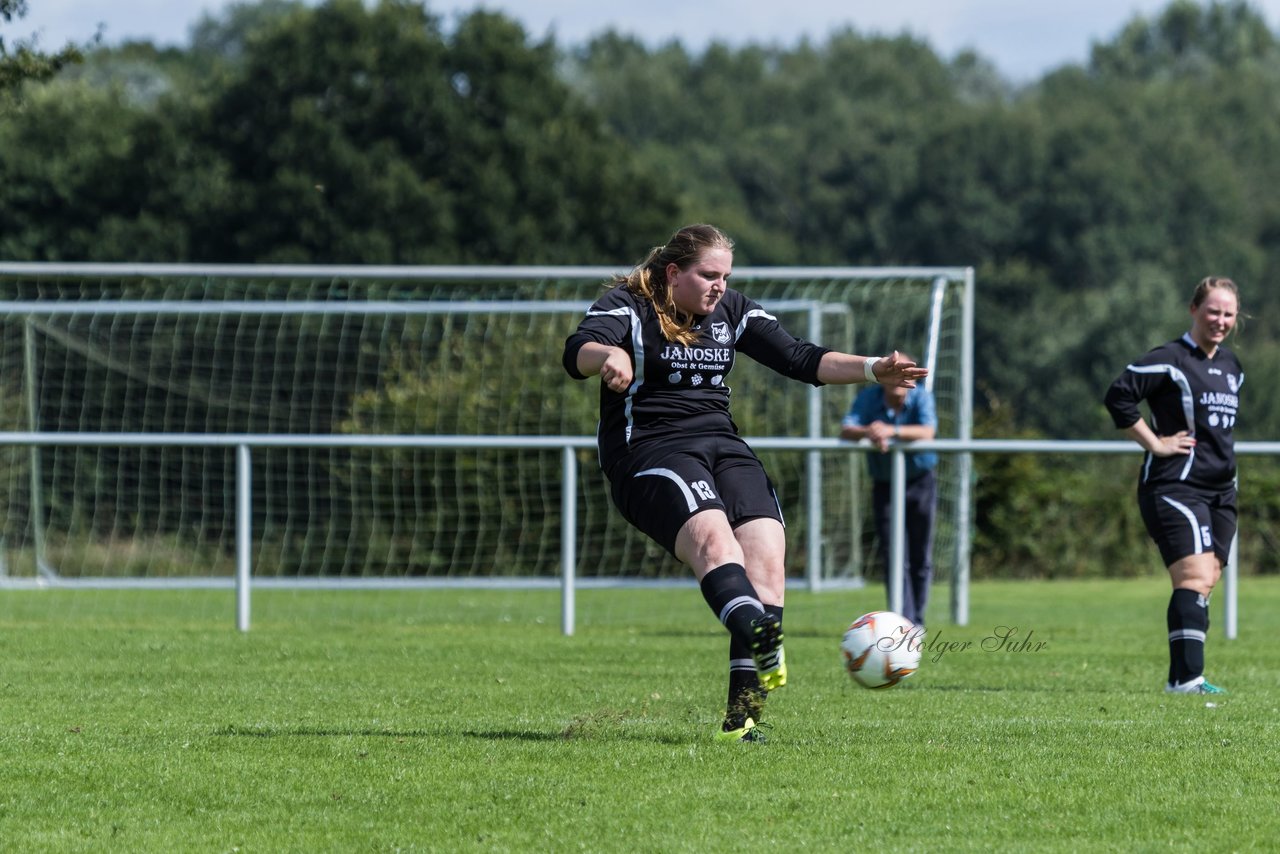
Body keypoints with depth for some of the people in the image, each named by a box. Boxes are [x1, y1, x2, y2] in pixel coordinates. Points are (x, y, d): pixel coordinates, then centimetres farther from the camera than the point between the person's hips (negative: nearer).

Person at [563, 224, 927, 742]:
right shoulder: (627, 306, -2)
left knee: (766, 557, -18)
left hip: (722, 446, 6)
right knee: (714, 538, -33)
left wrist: (873, 370, -2)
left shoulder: (732, 311, 15)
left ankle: (743, 713, -20)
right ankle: (762, 647, -58)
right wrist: (608, 355, -45)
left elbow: (801, 361, 13)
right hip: (649, 453, -6)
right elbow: (577, 352, -21)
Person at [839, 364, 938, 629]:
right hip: (884, 485, 1)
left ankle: (917, 621, 16)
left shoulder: (921, 398, -12)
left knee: (920, 558, 4)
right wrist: (868, 433, -44)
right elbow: (846, 430, -21)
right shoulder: (868, 398, -8)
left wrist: (892, 431, -48)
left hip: (920, 481, -1)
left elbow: (927, 432, -31)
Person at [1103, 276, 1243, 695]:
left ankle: (1181, 678, 11)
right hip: (1175, 485, -8)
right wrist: (1155, 443, -15)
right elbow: (1118, 395, -17)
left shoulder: (1231, 366, 17)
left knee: (1204, 584, 6)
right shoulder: (1171, 360, -9)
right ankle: (1187, 676, -26)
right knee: (1195, 578, -20)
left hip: (1220, 492, 8)